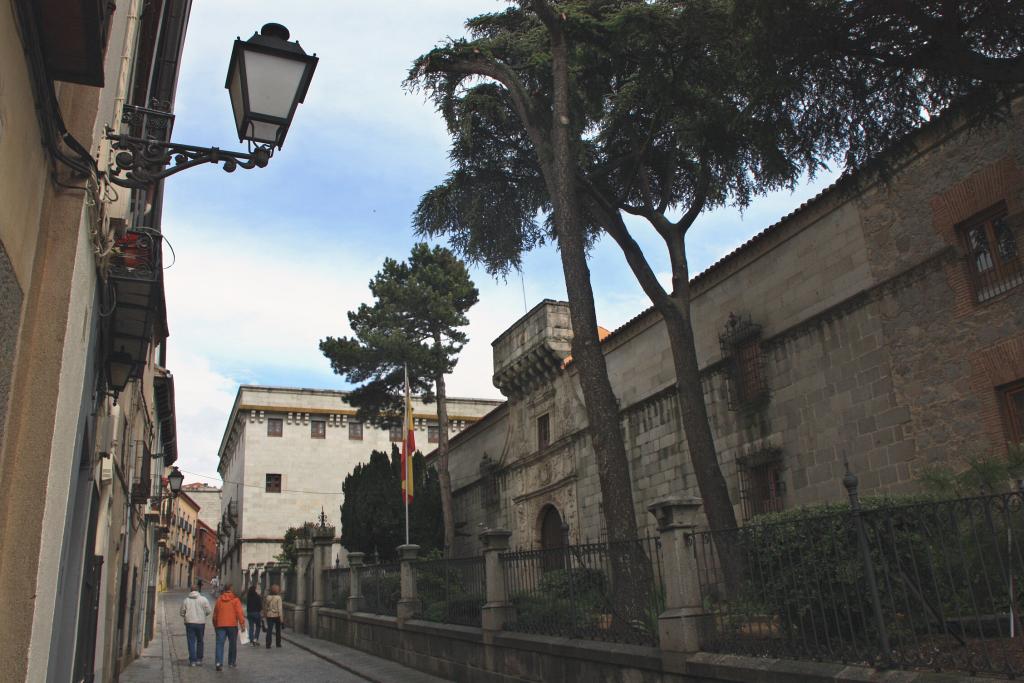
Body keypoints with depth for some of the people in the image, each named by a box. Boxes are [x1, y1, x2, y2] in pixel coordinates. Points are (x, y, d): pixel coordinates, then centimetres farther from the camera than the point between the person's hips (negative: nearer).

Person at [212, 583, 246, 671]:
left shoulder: (219, 600, 8)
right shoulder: (235, 600, -3)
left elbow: (215, 614, 13)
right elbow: (239, 613, -10)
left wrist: (215, 625, 22)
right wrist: (242, 623, -8)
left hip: (220, 625, 2)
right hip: (232, 625, -2)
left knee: (220, 644, -1)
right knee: (233, 644, 10)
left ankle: (219, 662, -15)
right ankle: (232, 662, 17)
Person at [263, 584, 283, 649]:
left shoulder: (268, 597, 1)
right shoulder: (278, 597, -11)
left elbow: (265, 607, 6)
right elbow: (279, 608, -13)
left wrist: (265, 614, 16)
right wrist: (281, 617, -10)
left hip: (269, 616, 2)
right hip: (276, 616, -2)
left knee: (269, 630, 3)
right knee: (278, 630, 15)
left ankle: (268, 645, -3)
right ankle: (278, 644, 21)